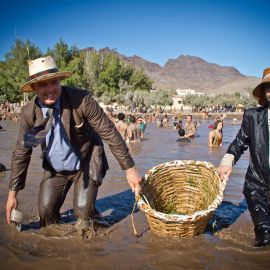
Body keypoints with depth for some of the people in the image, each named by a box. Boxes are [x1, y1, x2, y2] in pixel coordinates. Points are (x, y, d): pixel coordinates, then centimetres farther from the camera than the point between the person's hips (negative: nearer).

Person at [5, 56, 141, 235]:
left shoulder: (82, 100, -26)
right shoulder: (29, 113, -14)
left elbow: (109, 132, -21)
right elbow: (21, 153, -3)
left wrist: (129, 168, -20)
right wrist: (13, 192, 0)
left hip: (86, 165, -3)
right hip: (54, 169, 4)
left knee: (84, 209, -15)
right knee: (46, 210, 2)